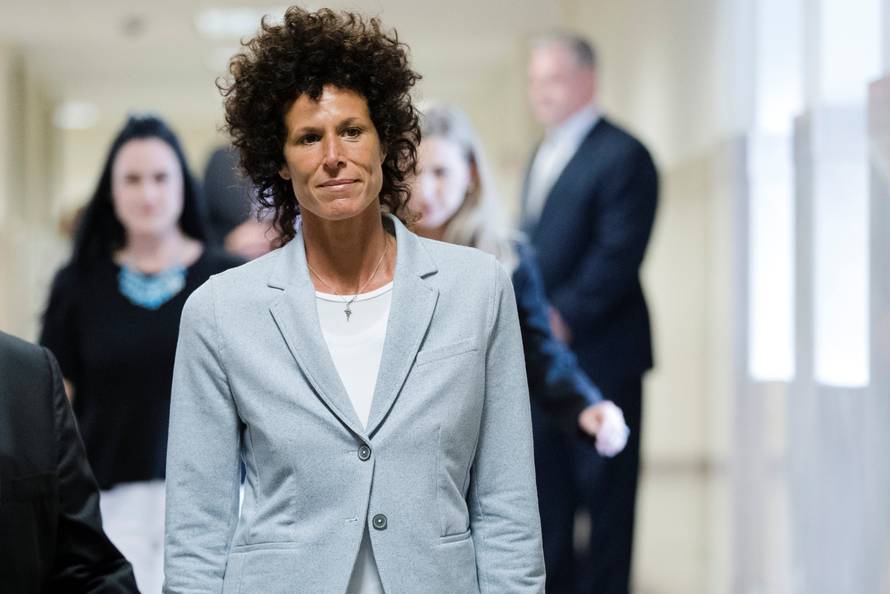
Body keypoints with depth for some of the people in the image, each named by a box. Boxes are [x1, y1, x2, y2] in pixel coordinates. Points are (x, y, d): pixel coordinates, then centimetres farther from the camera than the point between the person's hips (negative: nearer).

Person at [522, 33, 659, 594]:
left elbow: (619, 254, -17)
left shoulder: (623, 156, -10)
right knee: (548, 487, 12)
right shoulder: (544, 155, 17)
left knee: (605, 489, 0)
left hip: (599, 353, -8)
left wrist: (565, 317, -20)